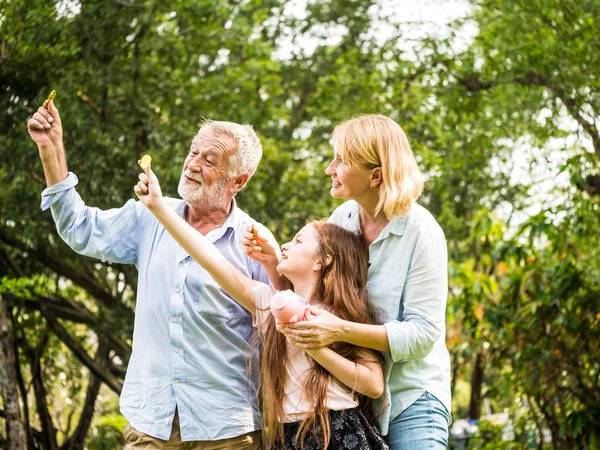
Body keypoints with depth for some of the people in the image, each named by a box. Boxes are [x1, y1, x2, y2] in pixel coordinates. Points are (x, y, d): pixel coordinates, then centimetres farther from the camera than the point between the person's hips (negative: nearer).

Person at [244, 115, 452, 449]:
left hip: (410, 399, -5)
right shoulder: (342, 219, 0)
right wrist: (275, 262, -9)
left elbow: (422, 334, -19)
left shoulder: (421, 233, -16)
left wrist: (341, 330, -28)